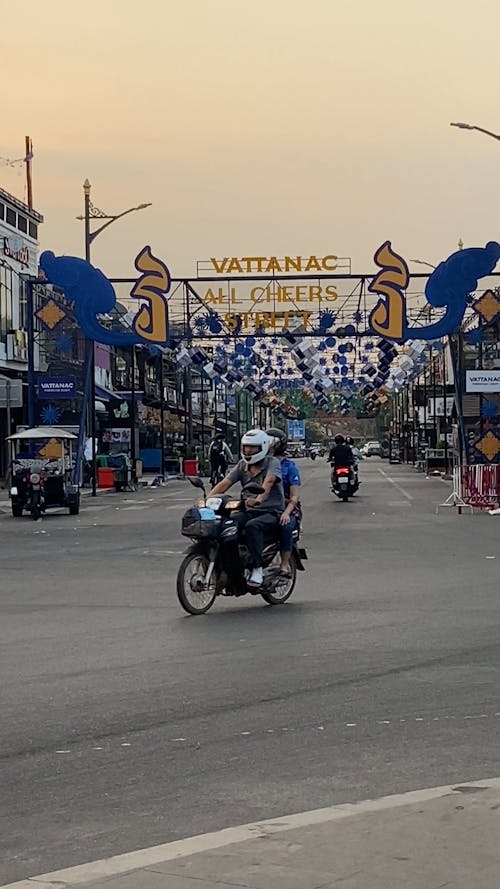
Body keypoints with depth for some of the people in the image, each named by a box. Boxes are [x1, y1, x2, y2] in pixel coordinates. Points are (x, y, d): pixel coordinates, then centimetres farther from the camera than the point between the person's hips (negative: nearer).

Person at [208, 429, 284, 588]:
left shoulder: (272, 463, -7)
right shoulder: (242, 466, 10)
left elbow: (268, 482, -28)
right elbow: (224, 484, -1)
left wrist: (259, 498, -49)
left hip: (272, 512, -6)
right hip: (249, 511, 6)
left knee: (252, 526, -37)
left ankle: (257, 570, -32)